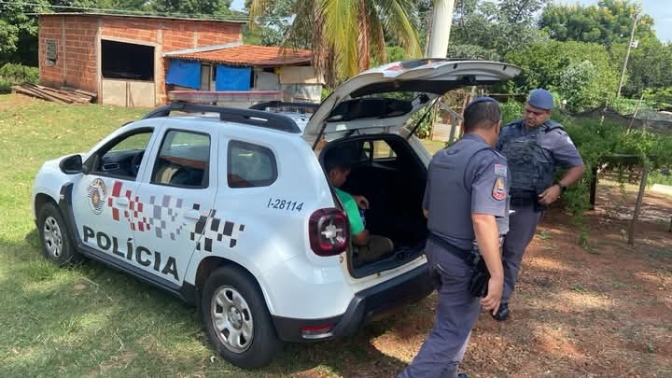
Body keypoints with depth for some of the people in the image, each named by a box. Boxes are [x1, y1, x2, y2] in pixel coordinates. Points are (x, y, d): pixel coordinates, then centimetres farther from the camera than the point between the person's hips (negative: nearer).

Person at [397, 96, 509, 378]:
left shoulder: (439, 158, 8)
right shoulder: (490, 161, -19)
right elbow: (482, 220, -29)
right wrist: (496, 275, -27)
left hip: (436, 250, 9)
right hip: (465, 261, -8)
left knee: (454, 321, 24)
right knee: (450, 333, 2)